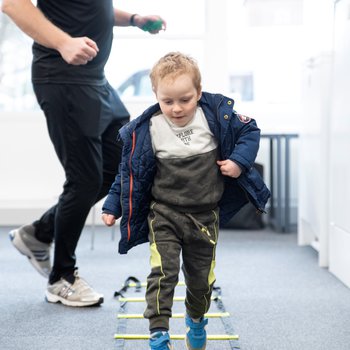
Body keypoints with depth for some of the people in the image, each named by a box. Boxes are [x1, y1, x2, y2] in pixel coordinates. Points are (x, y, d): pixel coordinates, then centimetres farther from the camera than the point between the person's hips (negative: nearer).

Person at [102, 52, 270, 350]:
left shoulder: (216, 115, -10)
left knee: (201, 277, 15)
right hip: (164, 215, -1)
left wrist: (239, 161, -13)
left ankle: (196, 322, 43)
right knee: (163, 273, -15)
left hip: (205, 216, 2)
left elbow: (250, 131, 3)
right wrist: (113, 206, -1)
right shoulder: (147, 129, -11)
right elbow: (129, 171, -1)